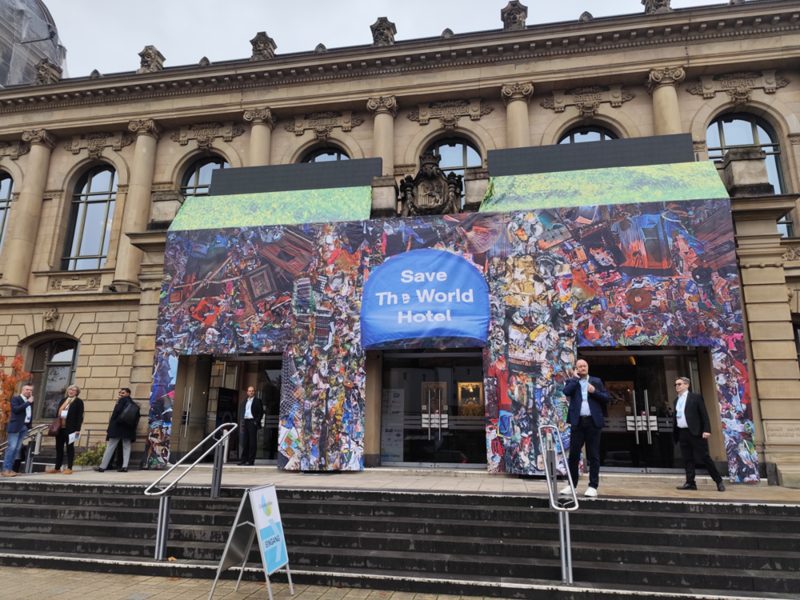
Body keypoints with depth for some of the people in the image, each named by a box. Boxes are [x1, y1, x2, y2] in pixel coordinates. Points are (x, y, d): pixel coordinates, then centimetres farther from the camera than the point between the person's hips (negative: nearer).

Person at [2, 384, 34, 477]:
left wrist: (30, 425, 10)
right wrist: (28, 402, -16)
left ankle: (10, 469, 10)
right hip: (16, 426, -6)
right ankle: (5, 470, -6)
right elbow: (15, 409, -18)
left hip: (25, 427, 6)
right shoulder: (15, 399, -2)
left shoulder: (30, 401, 16)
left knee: (17, 448, 7)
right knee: (11, 447, -9)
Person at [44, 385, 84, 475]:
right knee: (59, 448, 10)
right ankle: (57, 468, 18)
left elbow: (79, 416, -8)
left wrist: (77, 429, -15)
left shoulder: (78, 402, -3)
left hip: (70, 428, -6)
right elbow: (58, 413, 17)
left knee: (70, 447, 0)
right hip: (60, 428, 6)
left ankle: (69, 468, 5)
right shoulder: (63, 400, 15)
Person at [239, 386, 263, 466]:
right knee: (245, 441, 6)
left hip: (252, 422, -6)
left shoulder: (257, 400, 0)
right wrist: (243, 420, 9)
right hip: (245, 421, 6)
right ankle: (244, 459, 11)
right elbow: (244, 411, 21)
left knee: (252, 441, -4)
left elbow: (261, 412, -4)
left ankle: (251, 460, -3)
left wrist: (256, 421, -11)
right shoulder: (245, 400, 18)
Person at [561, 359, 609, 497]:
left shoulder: (596, 381, 12)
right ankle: (572, 484, 12)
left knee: (593, 455, 2)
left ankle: (593, 486, 8)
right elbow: (566, 391, -12)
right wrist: (575, 377, -3)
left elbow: (606, 399, 7)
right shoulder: (572, 381, 9)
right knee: (574, 454, 3)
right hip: (577, 422, 0)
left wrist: (594, 391, -8)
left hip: (593, 421, 0)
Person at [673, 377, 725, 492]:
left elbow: (704, 414, -5)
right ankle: (690, 483, 9)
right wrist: (674, 433, 11)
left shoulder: (695, 397, 0)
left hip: (695, 432, -5)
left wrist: (707, 430, -15)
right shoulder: (676, 400, 17)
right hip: (682, 433, 6)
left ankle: (719, 481, 11)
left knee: (705, 457, -2)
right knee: (687, 459, 5)